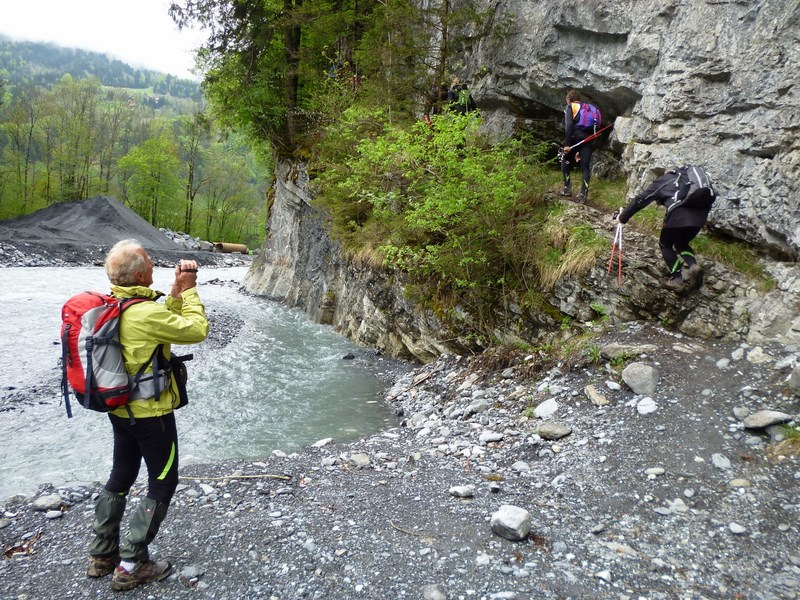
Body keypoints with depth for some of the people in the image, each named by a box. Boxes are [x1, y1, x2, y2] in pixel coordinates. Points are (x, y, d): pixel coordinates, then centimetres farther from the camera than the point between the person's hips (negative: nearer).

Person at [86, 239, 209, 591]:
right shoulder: (146, 313, -28)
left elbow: (165, 322, 7)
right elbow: (196, 330, -19)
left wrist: (176, 292, -2)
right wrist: (189, 290, -12)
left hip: (119, 408, 9)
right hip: (151, 413, -9)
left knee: (120, 476, 22)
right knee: (163, 483, 7)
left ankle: (102, 555, 34)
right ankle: (131, 566, 13)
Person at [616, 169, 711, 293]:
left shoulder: (661, 181, 22)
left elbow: (640, 200, 19)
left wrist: (623, 217, 28)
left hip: (680, 214, -5)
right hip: (701, 213, 5)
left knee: (665, 245, 19)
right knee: (681, 244, 27)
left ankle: (678, 278, 6)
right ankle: (693, 266, 0)